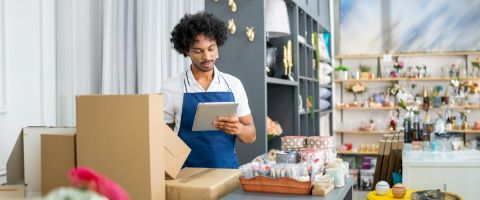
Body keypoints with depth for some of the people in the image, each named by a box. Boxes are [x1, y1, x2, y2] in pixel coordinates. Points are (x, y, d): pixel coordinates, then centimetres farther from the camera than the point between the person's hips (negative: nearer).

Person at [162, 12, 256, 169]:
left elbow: (251, 136, 8)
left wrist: (238, 128, -13)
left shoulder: (234, 85, 5)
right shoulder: (171, 88, -2)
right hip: (188, 172, -2)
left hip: (228, 169, 2)